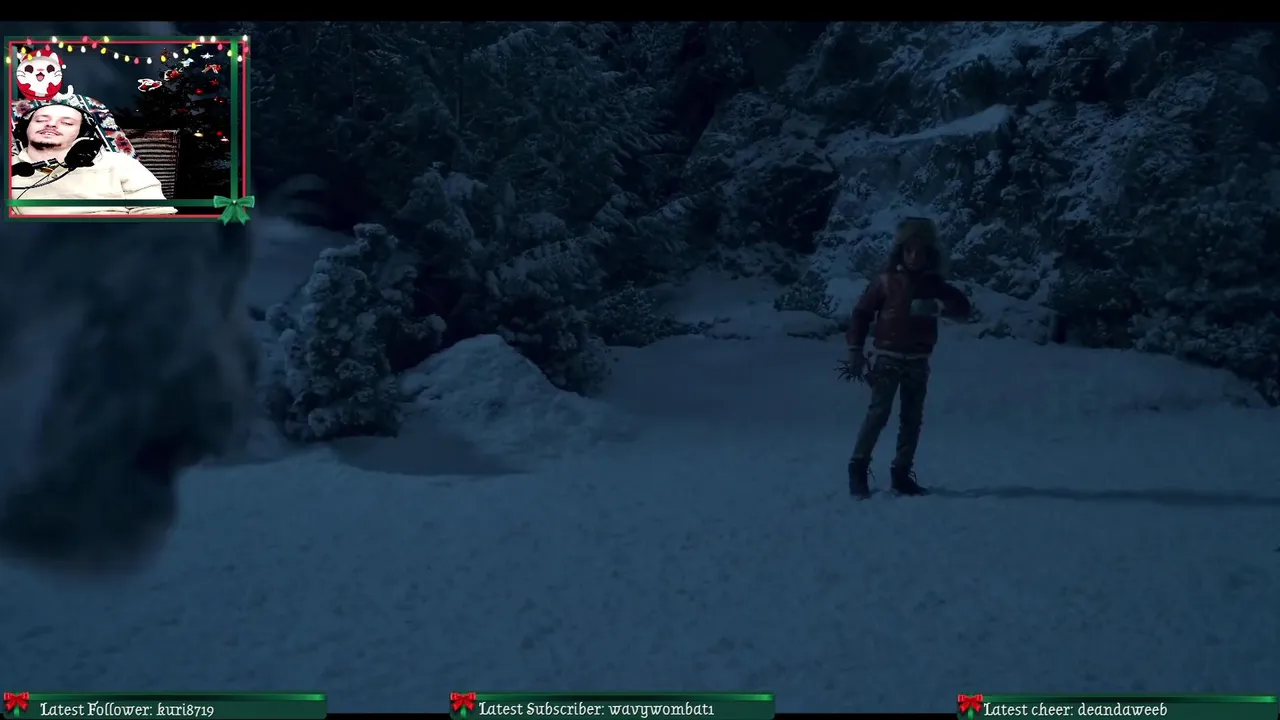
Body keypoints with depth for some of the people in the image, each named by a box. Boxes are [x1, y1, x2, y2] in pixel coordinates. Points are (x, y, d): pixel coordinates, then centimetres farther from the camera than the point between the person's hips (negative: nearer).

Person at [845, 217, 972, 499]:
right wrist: (855, 349, -6)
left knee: (912, 418, 5)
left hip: (918, 361, 4)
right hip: (889, 357, -4)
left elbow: (963, 308, -3)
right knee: (879, 412, -13)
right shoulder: (886, 281, -3)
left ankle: (901, 472, 12)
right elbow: (862, 313, 0)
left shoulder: (933, 284, 5)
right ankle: (858, 468, -8)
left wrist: (938, 306, -22)